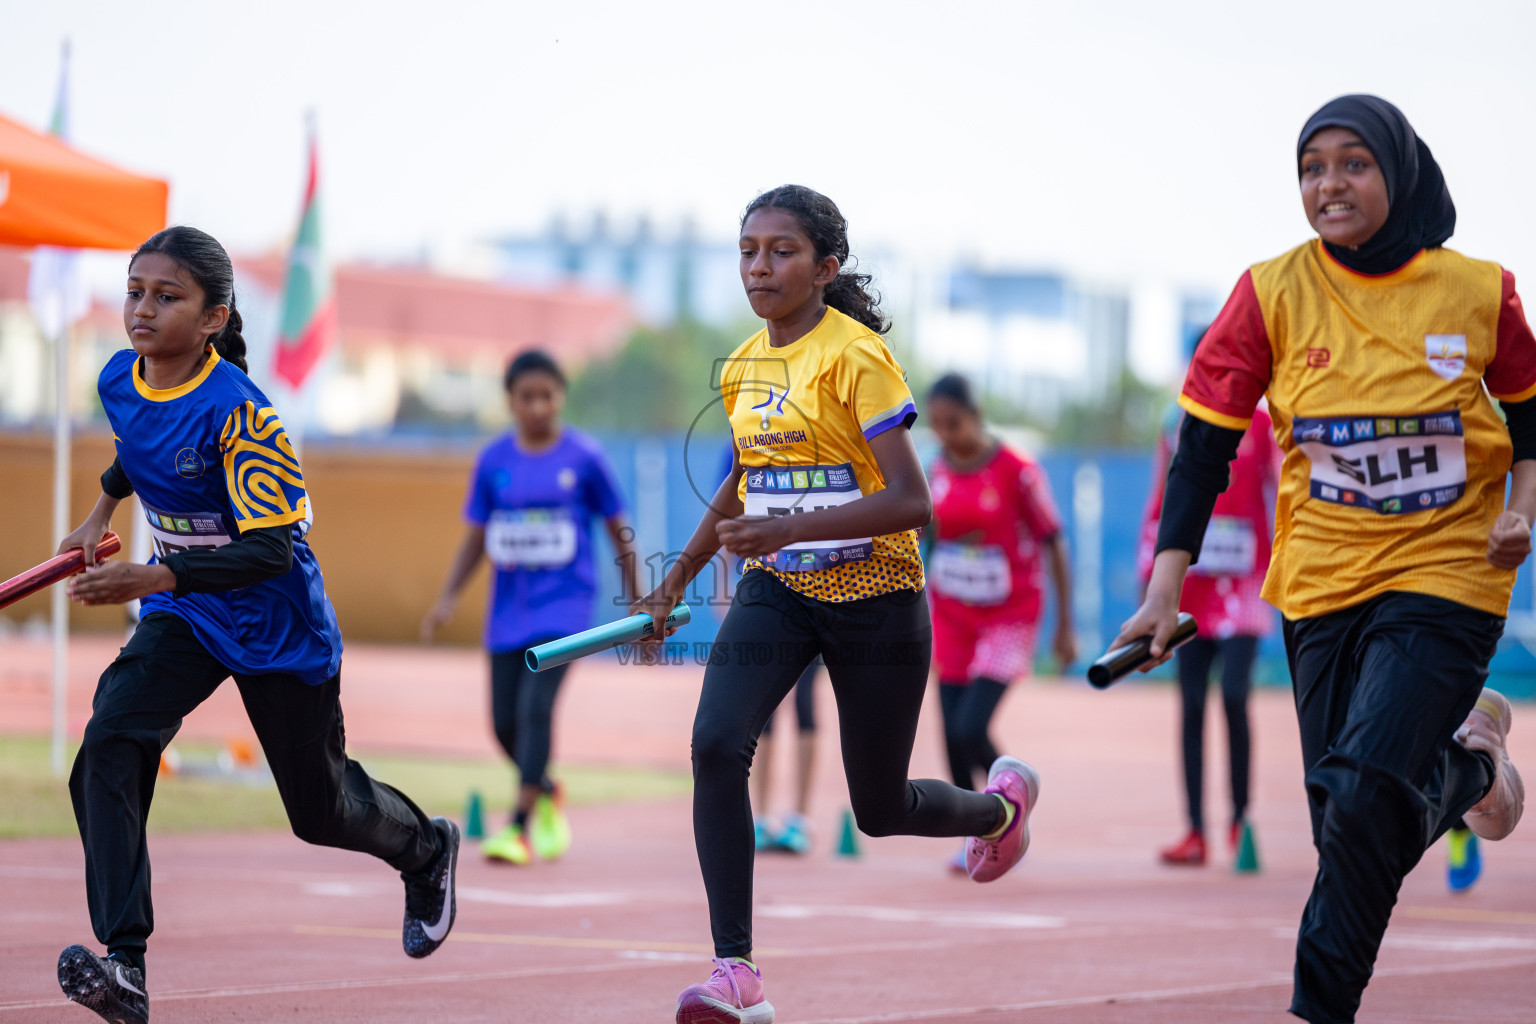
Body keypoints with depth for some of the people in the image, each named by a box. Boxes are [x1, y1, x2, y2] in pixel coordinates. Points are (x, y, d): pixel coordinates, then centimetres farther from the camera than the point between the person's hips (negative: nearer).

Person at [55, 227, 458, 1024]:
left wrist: (153, 579, -42)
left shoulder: (236, 410, -27)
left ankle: (426, 848, 47)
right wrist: (102, 511, 25)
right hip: (184, 621, 5)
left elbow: (269, 550, -31)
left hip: (276, 626, -5)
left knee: (319, 812, 11)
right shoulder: (118, 381, -6)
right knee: (110, 744, -23)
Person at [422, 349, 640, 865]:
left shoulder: (584, 457, -4)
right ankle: (547, 795, 35)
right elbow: (475, 538, 8)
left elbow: (619, 531, 4)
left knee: (535, 705, -20)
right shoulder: (493, 460, 3)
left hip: (564, 603, -4)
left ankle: (520, 826, -18)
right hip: (509, 607, 4)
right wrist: (448, 598, -5)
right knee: (505, 723, 5)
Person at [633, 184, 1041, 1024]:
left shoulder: (857, 357, -16)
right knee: (715, 745, -22)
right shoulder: (742, 368, 5)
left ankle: (1002, 801, 44)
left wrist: (791, 528, -33)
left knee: (880, 811, 8)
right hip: (776, 588, 5)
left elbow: (910, 501, -23)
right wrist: (676, 581, 24)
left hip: (873, 597, -5)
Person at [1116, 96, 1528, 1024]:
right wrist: (1165, 589, -9)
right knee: (1347, 822, 4)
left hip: (1446, 575, -2)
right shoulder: (1275, 293, -5)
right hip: (1323, 585, 3)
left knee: (1364, 792, -20)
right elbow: (1205, 442, -3)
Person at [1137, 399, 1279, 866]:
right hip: (1190, 579, 3)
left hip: (1244, 585, -3)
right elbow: (1159, 507, 14)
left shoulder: (1262, 426, 0)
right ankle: (1196, 832, 4)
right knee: (1191, 705, 1)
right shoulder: (1177, 427, 9)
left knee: (1234, 695, -17)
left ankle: (1240, 815, -2)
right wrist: (1150, 577, 10)